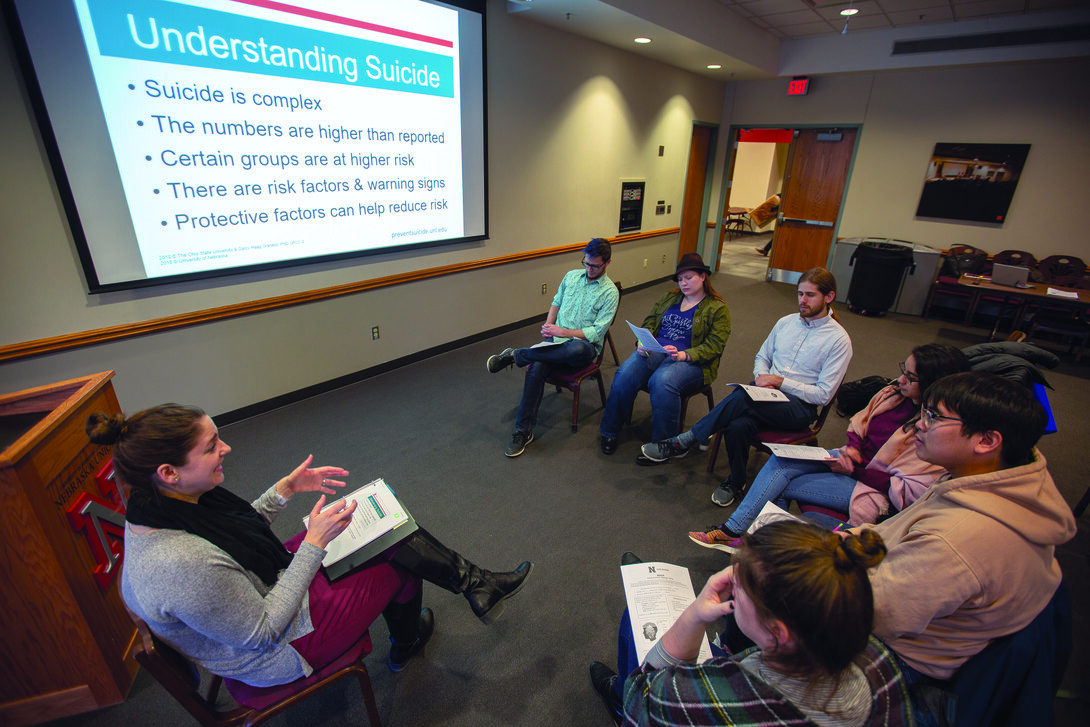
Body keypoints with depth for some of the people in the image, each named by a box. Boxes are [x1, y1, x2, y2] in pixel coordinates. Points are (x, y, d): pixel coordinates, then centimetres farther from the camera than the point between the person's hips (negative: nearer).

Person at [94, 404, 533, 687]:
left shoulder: (164, 502, -11)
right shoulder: (179, 565, -40)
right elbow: (264, 633, -28)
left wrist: (286, 490, -3)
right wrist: (314, 543, -28)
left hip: (277, 580, 8)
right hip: (283, 650, -8)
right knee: (401, 562, 2)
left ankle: (474, 584, 19)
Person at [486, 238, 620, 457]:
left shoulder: (610, 292, -4)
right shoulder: (571, 276, 13)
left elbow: (597, 332, -10)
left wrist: (563, 332, -18)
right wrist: (548, 327, 3)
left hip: (583, 346, -4)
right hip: (557, 341, 4)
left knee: (577, 349, -43)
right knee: (536, 368, -29)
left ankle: (515, 355, -26)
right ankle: (523, 431, -21)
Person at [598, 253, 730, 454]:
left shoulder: (717, 309, 3)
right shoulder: (669, 298, 20)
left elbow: (713, 347, -6)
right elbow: (649, 323, 15)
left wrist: (682, 355, -22)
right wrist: (643, 344, -7)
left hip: (691, 361, -4)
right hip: (655, 351, 5)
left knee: (662, 381, -37)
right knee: (625, 374, -26)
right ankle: (610, 432, -11)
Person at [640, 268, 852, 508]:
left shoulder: (838, 340, -4)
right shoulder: (785, 322, 13)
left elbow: (823, 395, -7)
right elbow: (762, 357, 21)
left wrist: (780, 381, -14)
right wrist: (762, 377, -1)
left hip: (800, 406, -4)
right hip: (768, 394, 4)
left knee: (742, 397, -34)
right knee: (738, 425, -32)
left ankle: (684, 442, -25)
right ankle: (736, 482, -9)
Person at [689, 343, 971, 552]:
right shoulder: (894, 394, -1)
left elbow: (911, 492, -23)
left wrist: (857, 469, -22)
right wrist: (852, 447, -7)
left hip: (875, 489, -7)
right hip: (854, 460, 7)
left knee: (782, 485, -16)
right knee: (781, 461, -16)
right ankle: (733, 531, -11)